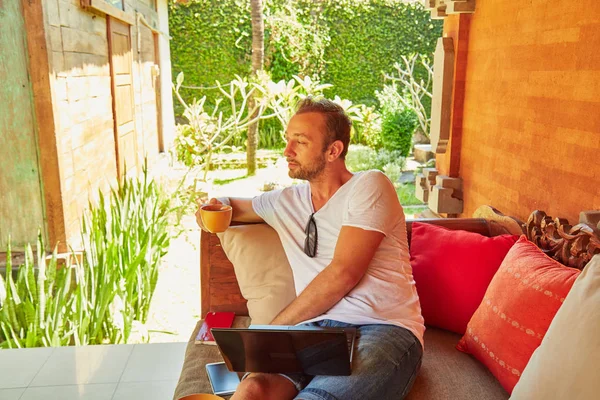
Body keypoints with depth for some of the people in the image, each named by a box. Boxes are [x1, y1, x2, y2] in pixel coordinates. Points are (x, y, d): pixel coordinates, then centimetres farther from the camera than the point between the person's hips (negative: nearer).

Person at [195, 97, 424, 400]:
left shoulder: (369, 186, 2)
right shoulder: (286, 201, 19)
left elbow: (342, 275, -8)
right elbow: (235, 206, 38)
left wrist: (273, 330, -2)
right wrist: (217, 205, 12)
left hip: (385, 329, -3)